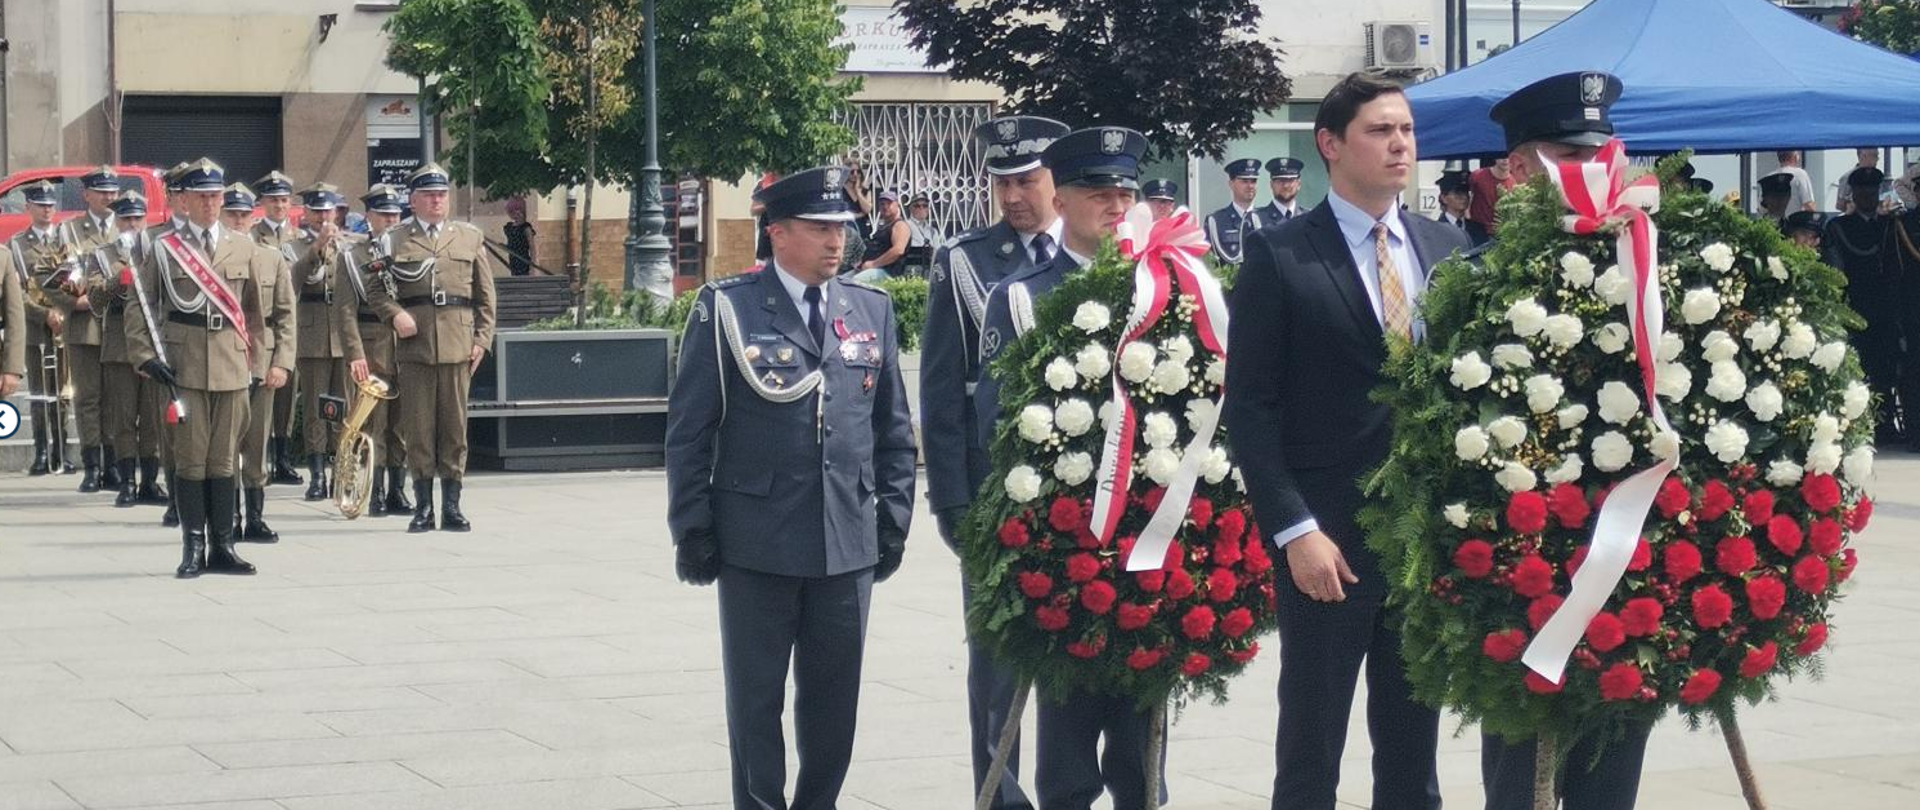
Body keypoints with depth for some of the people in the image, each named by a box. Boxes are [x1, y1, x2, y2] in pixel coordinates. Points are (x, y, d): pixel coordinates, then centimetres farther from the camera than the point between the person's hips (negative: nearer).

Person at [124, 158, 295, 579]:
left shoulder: (244, 249, 9)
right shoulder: (164, 249, 4)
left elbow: (280, 306, 11)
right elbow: (137, 308, 4)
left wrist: (281, 360, 4)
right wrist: (144, 355, -7)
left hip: (233, 367, 2)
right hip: (184, 368, -2)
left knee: (223, 460, 6)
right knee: (190, 460, -1)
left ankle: (222, 547, 11)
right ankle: (193, 549, 3)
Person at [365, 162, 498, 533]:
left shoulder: (470, 238, 13)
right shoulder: (394, 241, 8)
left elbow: (485, 295, 12)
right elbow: (375, 288, 9)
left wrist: (482, 339, 3)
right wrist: (394, 314, -9)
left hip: (457, 346, 1)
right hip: (414, 346, -1)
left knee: (455, 427, 3)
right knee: (418, 428, 0)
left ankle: (452, 507, 9)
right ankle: (423, 507, 6)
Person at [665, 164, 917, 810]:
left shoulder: (872, 310, 9)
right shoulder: (725, 309, -2)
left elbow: (894, 429, 13)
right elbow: (689, 430, -2)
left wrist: (894, 520, 9)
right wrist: (692, 528, -5)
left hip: (849, 541, 3)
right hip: (757, 543, -3)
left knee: (833, 698, 9)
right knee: (756, 700, 5)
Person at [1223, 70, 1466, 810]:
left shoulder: (1448, 248, 10)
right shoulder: (1280, 257, -4)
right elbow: (1250, 407, -7)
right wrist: (1294, 530, -14)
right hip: (1328, 538, -4)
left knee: (1414, 748, 11)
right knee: (1311, 750, 3)